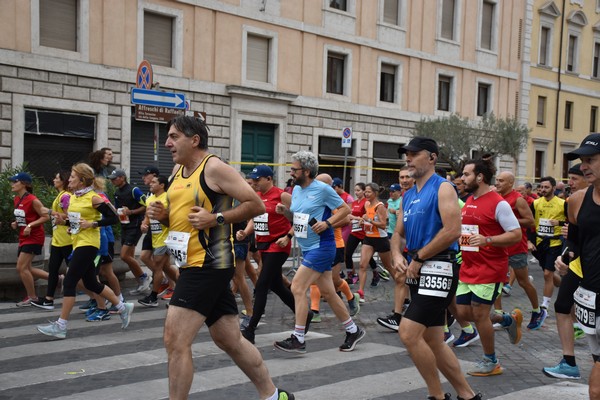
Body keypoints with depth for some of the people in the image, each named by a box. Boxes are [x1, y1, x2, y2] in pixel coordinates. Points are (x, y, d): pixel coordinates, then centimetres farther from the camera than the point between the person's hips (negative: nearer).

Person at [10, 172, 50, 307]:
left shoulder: (32, 200, -17)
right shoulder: (16, 200, 8)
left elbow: (45, 217, -17)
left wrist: (30, 225, -24)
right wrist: (16, 223, 4)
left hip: (34, 238, -9)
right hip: (23, 238, 9)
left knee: (22, 267, -9)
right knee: (25, 268, 10)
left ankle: (32, 297, 5)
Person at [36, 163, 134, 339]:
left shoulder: (93, 198, -12)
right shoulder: (73, 197, 12)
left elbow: (113, 218, -11)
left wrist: (92, 223, -19)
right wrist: (63, 221, 3)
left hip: (88, 244, -9)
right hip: (78, 243, 9)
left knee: (69, 282, -8)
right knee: (91, 284, 13)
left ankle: (60, 326, -2)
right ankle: (123, 307, 27)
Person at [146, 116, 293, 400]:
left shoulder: (214, 168, -12)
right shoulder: (179, 171, 14)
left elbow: (257, 205, -13)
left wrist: (216, 218, -20)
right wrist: (162, 215, 2)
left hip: (208, 265, -9)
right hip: (195, 266, 9)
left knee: (175, 341, -8)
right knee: (231, 341, 15)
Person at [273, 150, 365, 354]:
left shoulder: (323, 189, -13)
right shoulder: (296, 190, 10)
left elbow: (346, 209, -7)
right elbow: (295, 217, 19)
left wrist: (327, 223, -19)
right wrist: (285, 211, -1)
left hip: (321, 247, -8)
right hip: (308, 248, 8)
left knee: (297, 288, -12)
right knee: (327, 292, 13)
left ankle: (298, 339, -4)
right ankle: (353, 330, 28)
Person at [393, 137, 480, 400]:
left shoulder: (443, 188, -9)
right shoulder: (408, 196, 15)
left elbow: (452, 231, -20)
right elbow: (399, 233, 17)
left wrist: (418, 258, -15)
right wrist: (397, 254, -5)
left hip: (438, 269, -9)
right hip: (418, 271, 9)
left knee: (408, 332, -16)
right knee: (433, 341, 13)